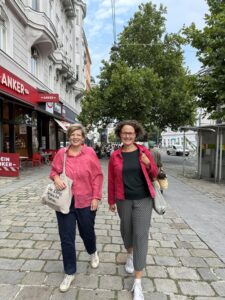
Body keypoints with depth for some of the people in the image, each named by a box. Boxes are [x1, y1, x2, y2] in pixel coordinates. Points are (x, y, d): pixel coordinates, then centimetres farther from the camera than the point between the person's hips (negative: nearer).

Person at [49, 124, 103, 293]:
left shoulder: (90, 153, -6)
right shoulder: (61, 153, -1)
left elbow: (97, 176, -5)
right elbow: (54, 171, 11)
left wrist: (96, 197, -8)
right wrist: (56, 178, -12)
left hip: (86, 202, -1)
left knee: (87, 232, 19)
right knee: (66, 239, 8)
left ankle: (93, 253, 54)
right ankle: (70, 273, 31)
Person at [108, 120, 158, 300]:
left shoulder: (144, 152, -4)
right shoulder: (115, 155, -3)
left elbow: (154, 176, 4)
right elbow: (111, 180, 3)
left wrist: (148, 165, -17)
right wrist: (111, 201, 7)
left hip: (143, 199, -1)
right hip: (124, 200, 1)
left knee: (141, 235, 0)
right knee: (126, 229, 19)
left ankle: (138, 282, 14)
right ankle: (130, 254, 52)